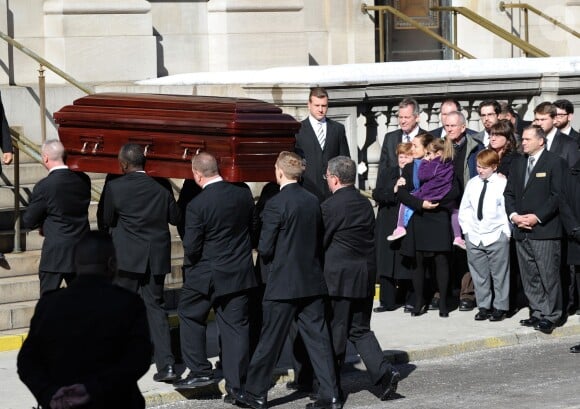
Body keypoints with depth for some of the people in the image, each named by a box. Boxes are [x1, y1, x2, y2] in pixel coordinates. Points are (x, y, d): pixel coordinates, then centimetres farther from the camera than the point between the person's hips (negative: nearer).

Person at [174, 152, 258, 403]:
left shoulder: (197, 205, -19)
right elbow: (254, 230, 8)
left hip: (206, 275, -4)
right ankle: (236, 385, 8)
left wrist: (190, 262, 5)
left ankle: (200, 371, 18)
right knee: (236, 327, 7)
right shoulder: (244, 195, -4)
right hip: (240, 273, 4)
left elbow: (191, 247, -16)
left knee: (189, 315, 19)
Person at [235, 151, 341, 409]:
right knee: (317, 337, 7)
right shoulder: (313, 201, 4)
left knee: (270, 339, 4)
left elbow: (265, 248, -13)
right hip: (313, 281, 6)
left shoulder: (276, 204, -15)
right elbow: (319, 240, 12)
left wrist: (264, 256, 8)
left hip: (284, 284, -6)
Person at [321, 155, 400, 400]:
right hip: (366, 275, 7)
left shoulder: (330, 207, -14)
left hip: (339, 277, -7)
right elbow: (369, 237, 12)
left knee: (335, 332, 4)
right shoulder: (366, 205, 8)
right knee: (360, 329, 13)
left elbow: (320, 242, -10)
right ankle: (383, 372, -3)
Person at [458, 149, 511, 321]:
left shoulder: (503, 184, -7)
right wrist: (467, 229, 7)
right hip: (474, 237, 5)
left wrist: (506, 232, -10)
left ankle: (500, 307, 10)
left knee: (499, 275, 2)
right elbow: (464, 209, 15)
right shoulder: (472, 183, 8)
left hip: (496, 237, -5)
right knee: (479, 275, 9)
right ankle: (484, 307, 16)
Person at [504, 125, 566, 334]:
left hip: (545, 229, -6)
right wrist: (513, 215, -1)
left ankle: (550, 316, -1)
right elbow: (509, 193, 17)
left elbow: (558, 195, -10)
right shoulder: (518, 163, 17)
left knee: (548, 275, -6)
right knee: (530, 277, 8)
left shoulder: (555, 162, -4)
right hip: (521, 230, 7)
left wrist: (537, 217, -15)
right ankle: (538, 313, 15)